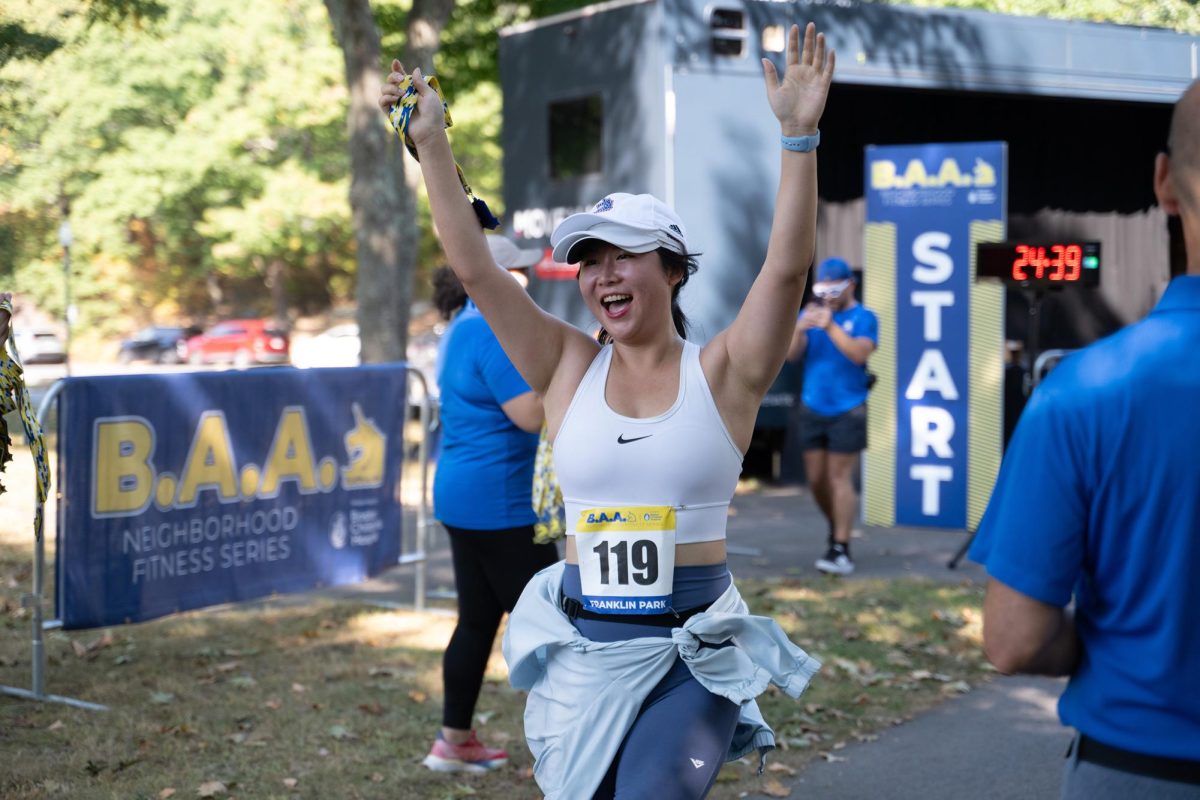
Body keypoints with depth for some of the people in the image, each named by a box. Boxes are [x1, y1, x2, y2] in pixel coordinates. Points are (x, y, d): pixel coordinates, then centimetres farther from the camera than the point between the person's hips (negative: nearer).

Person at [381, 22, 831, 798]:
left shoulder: (721, 373, -4)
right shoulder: (570, 368, 3)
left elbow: (786, 268, -17)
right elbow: (475, 268, -2)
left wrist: (799, 136, -26)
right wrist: (432, 144, -7)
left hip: (691, 655, -3)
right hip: (582, 650, 3)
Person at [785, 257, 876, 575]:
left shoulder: (864, 318, -4)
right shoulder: (811, 313, 8)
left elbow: (859, 353, -20)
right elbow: (791, 355, -2)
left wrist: (830, 326, -28)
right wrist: (799, 328, -21)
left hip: (848, 411, -5)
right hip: (812, 409, 5)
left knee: (840, 477, -8)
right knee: (816, 479, 10)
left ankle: (841, 549, -7)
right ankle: (836, 528, 32)